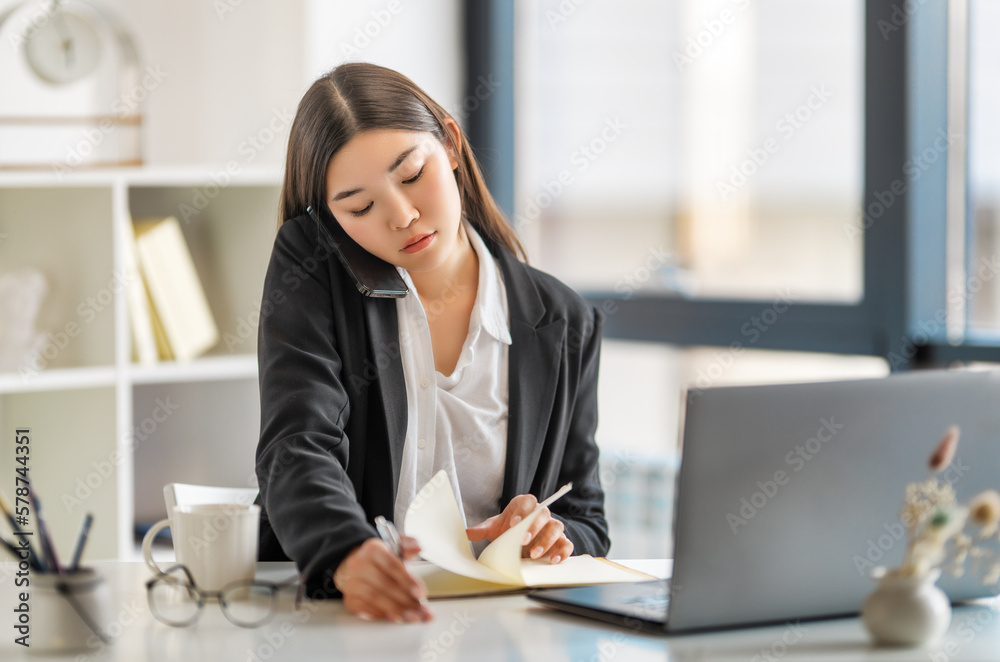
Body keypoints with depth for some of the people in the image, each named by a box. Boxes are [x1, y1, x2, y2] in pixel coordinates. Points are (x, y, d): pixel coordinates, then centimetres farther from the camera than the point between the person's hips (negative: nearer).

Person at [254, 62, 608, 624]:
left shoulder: (565, 326, 5)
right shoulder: (308, 271, 0)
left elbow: (588, 524, 12)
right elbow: (296, 450, -16)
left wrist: (552, 535, -12)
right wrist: (349, 555, -36)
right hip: (325, 607, 0)